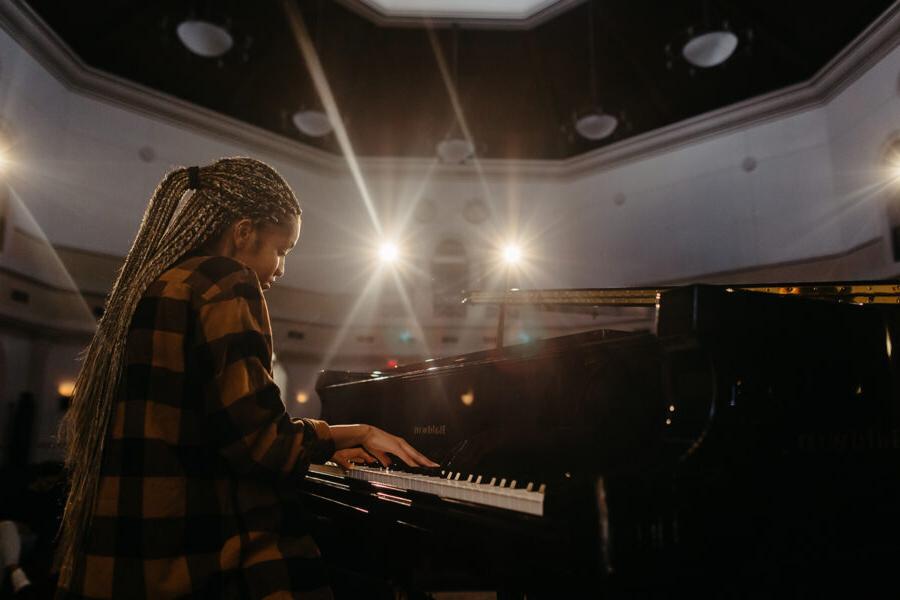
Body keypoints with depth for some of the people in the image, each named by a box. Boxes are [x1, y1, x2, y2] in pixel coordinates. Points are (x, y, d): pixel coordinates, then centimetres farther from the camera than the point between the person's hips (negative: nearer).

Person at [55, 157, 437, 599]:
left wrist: (326, 443, 19)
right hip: (190, 563, -9)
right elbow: (256, 439, -21)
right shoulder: (224, 283, -13)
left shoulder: (147, 288, 15)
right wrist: (355, 433, -3)